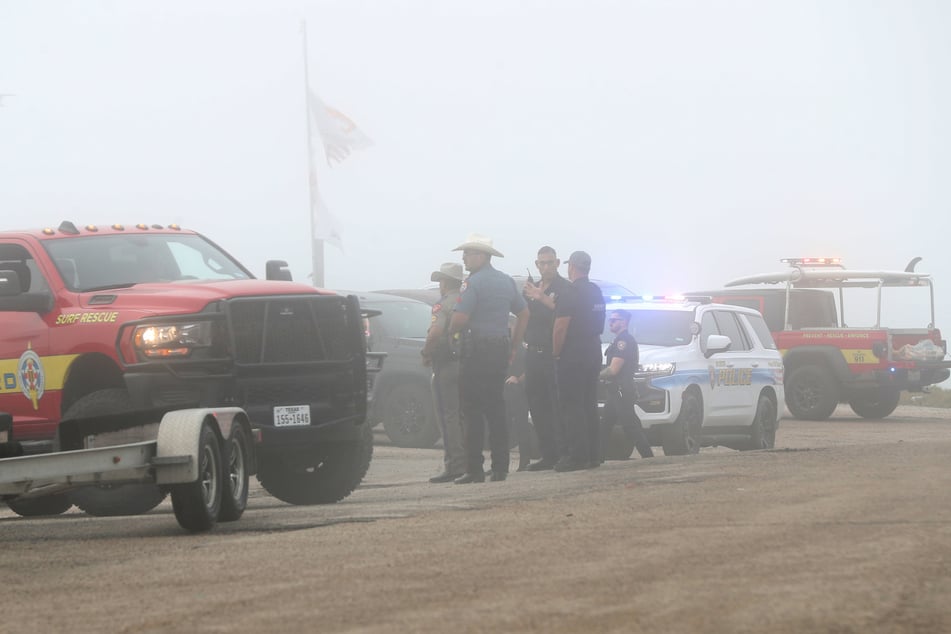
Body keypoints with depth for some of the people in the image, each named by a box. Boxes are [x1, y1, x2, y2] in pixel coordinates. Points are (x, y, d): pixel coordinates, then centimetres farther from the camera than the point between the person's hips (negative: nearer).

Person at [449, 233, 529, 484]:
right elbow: (524, 314, 19)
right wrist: (514, 346, 22)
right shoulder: (507, 282, 13)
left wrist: (452, 332, -1)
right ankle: (500, 468, 9)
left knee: (472, 412, -4)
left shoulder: (473, 283, -13)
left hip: (476, 351, -7)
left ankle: (474, 470, -6)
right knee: (495, 411, 11)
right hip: (501, 349, 7)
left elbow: (460, 318, -22)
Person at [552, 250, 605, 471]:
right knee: (590, 407, 12)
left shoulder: (570, 295, -15)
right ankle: (593, 455, 12)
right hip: (593, 353, 8)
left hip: (572, 356, -8)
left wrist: (556, 353, -8)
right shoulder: (597, 293, 12)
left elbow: (560, 328, -20)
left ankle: (577, 455, -11)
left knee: (572, 407, -7)